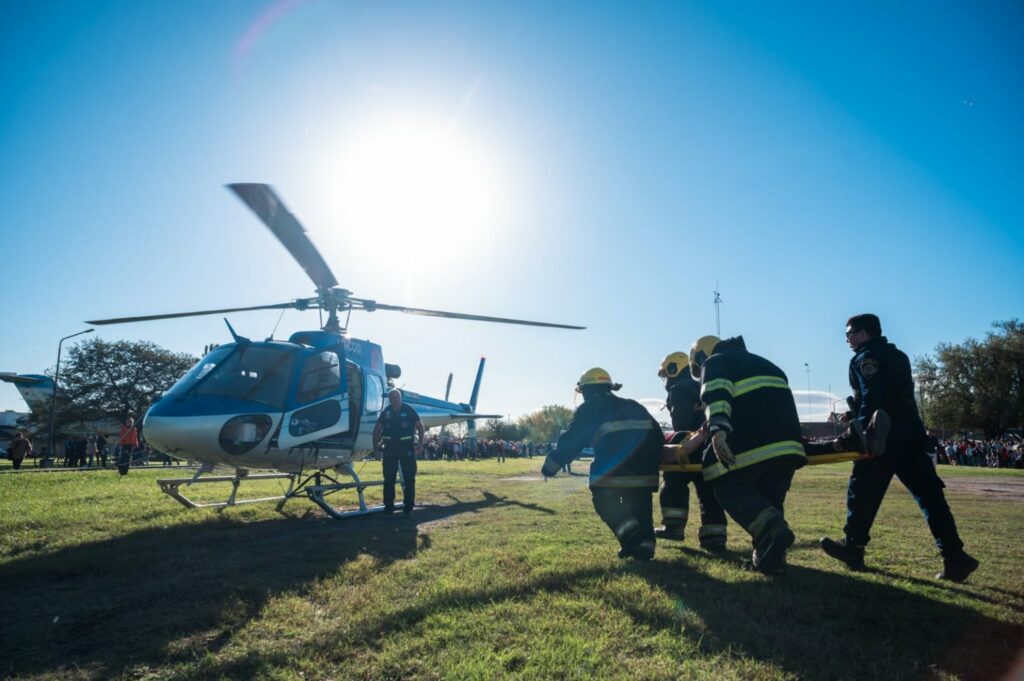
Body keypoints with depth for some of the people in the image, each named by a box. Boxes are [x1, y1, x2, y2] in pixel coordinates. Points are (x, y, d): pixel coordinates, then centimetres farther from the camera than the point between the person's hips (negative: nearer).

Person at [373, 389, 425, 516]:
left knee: (409, 478, 2)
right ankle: (388, 506, 15)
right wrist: (376, 443, 2)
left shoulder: (409, 410, -3)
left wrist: (420, 443, -7)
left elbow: (420, 426, 1)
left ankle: (408, 506, 10)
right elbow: (377, 429, 11)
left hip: (407, 447, -2)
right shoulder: (386, 412, 3)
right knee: (389, 478, 6)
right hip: (390, 447, 2)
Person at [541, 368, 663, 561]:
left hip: (613, 466, -5)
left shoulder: (589, 409, 10)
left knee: (605, 500, 7)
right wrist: (653, 462, 28)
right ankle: (645, 543, 9)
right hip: (643, 466, 6)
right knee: (639, 502, 18)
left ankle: (631, 538, -8)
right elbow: (657, 435, 23)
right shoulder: (634, 406, 27)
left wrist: (549, 467, 15)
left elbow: (571, 441, 8)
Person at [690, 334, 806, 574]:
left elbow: (717, 394, -14)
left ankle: (772, 529, -16)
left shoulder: (714, 363, 9)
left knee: (728, 487, 5)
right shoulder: (761, 362, 33)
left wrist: (718, 429, -30)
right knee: (768, 496, 18)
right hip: (788, 441, 7)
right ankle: (770, 554, 10)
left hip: (752, 443, -7)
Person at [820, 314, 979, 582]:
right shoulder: (897, 356, 22)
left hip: (886, 437, -8)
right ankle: (954, 557, 1)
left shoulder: (865, 358, -6)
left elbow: (872, 398, -18)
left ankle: (852, 548, 12)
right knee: (929, 494, 5)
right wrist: (857, 414, 22)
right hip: (911, 433, 8)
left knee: (862, 492, 3)